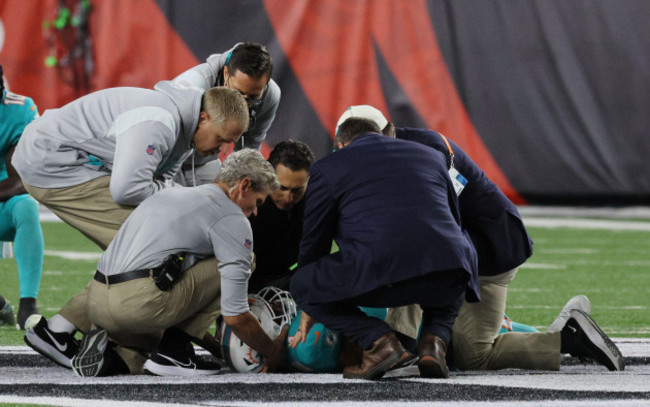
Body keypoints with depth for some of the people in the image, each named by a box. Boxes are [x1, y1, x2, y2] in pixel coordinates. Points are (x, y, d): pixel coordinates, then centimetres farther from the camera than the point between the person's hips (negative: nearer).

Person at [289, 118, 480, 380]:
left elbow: (313, 242, 26)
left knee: (302, 285, 20)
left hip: (377, 270, -4)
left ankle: (378, 340, 1)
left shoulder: (327, 168, 20)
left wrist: (308, 316, 40)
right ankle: (434, 339, 11)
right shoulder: (431, 156, 31)